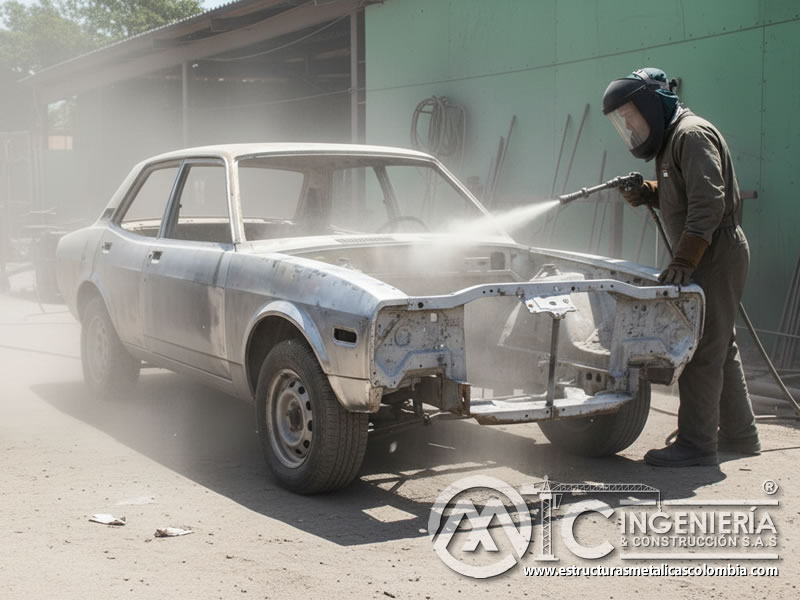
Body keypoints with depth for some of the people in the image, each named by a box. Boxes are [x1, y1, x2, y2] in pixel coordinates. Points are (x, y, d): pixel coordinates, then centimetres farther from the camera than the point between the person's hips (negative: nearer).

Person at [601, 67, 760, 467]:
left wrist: (684, 260, -30)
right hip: (708, 256, 11)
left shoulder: (692, 134, -14)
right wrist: (646, 193, 1)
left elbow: (708, 202, -24)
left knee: (702, 351, -9)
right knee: (721, 349, 16)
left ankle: (697, 445, -5)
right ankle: (739, 435, 26)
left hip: (716, 254, -11)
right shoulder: (670, 139, 18)